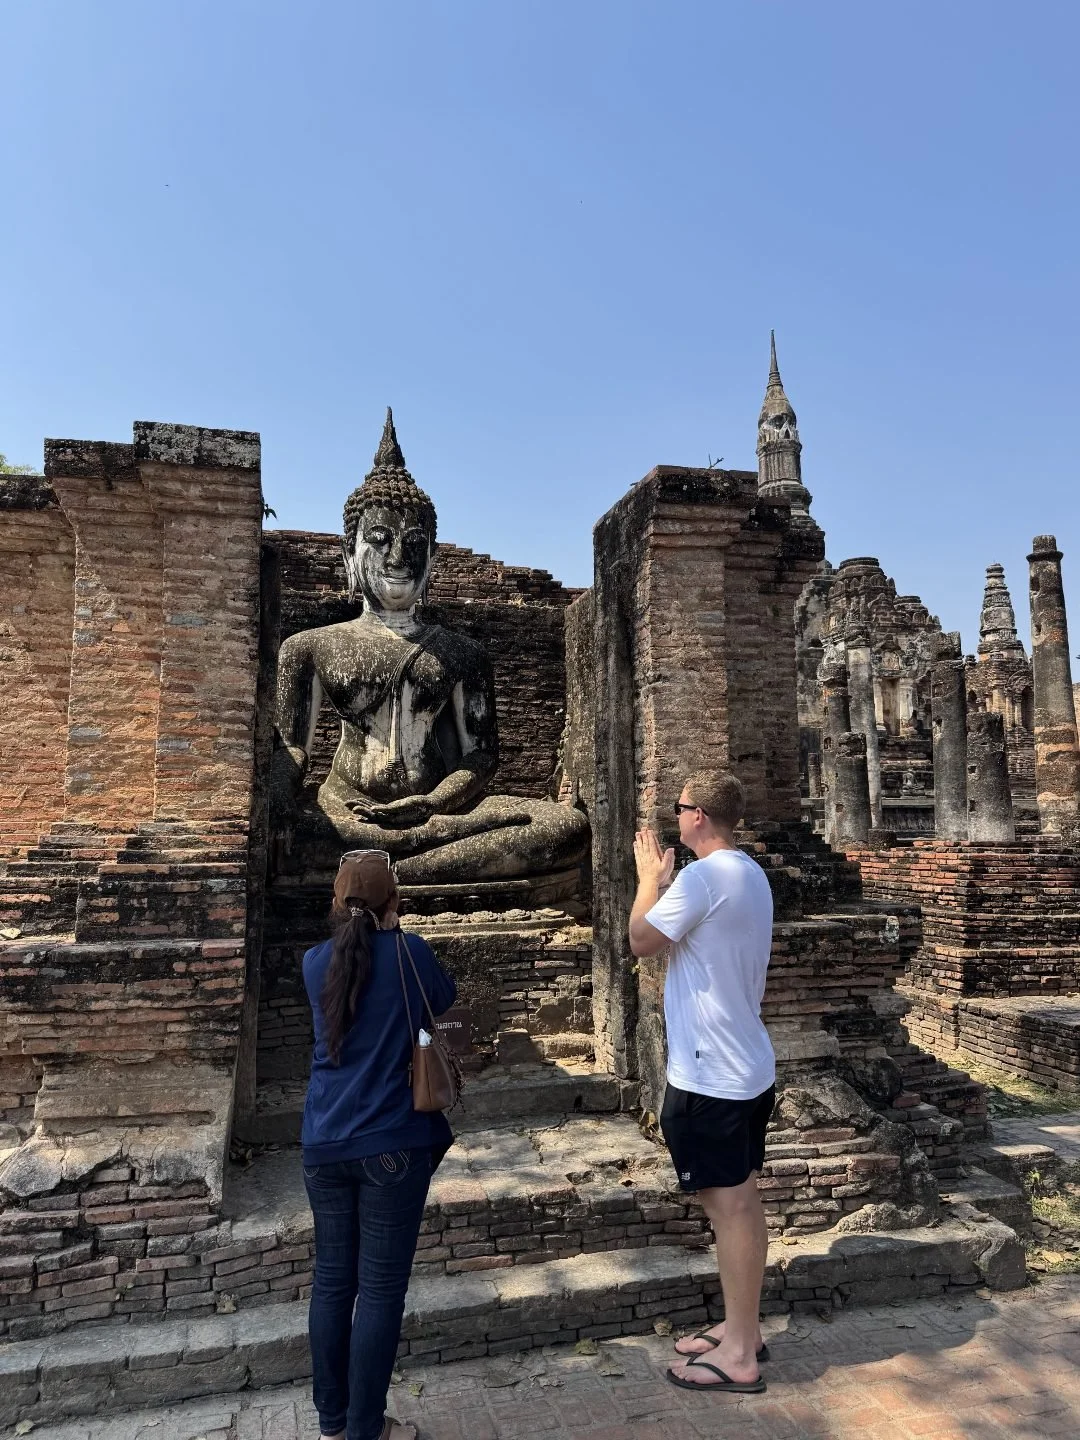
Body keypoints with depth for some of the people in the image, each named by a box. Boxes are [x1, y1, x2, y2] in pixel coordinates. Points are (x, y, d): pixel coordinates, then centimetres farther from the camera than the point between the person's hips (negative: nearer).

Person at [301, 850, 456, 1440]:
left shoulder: (316, 962, 1)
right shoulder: (409, 953, -10)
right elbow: (445, 998, 10)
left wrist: (361, 927, 24)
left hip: (324, 1145, 5)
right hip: (392, 1145, -5)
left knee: (331, 1281, 17)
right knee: (380, 1288, 7)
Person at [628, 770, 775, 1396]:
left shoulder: (702, 877, -21)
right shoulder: (752, 875, 11)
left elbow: (641, 941, -11)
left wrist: (650, 879, 0)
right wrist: (666, 882, 16)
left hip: (711, 1075, -10)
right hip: (749, 1067, 10)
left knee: (729, 1206, 1)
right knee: (742, 1201, 18)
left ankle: (740, 1355, 14)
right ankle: (741, 1329, 31)